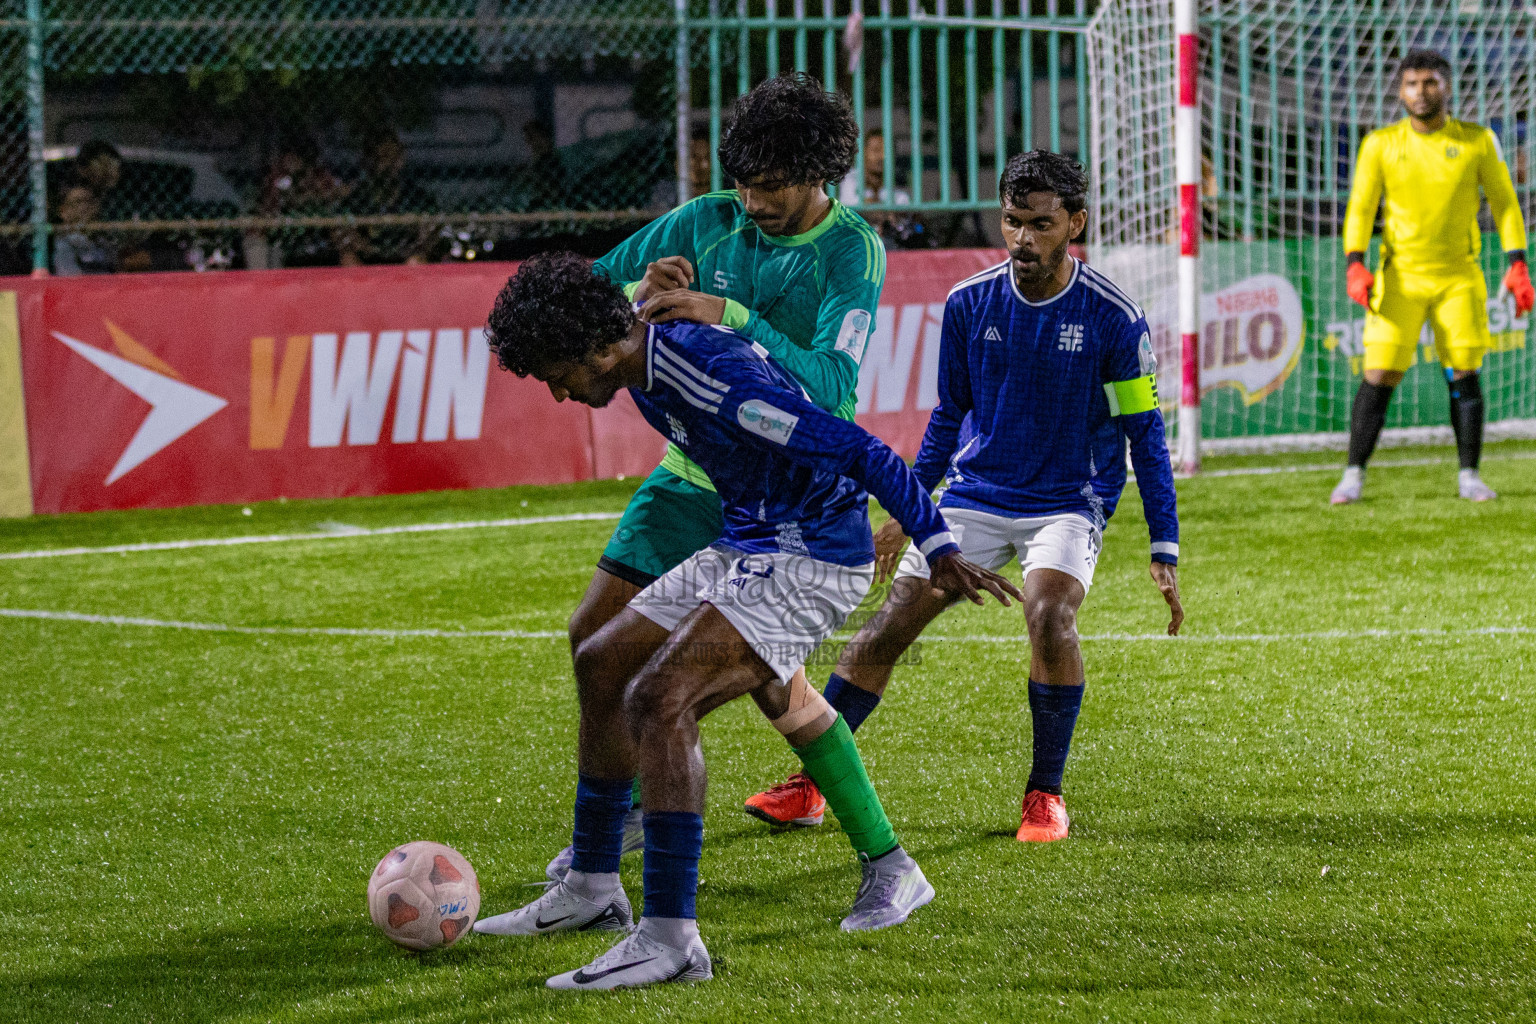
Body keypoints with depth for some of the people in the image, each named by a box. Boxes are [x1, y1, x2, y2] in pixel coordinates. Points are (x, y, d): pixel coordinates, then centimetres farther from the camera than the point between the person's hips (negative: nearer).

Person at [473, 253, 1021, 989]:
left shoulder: (715, 377, -27)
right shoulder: (650, 368, 3)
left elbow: (859, 451, -27)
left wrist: (937, 548, -25)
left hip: (813, 560, -10)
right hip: (745, 548, 10)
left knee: (657, 700, -22)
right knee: (601, 667, 14)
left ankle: (671, 937, -22)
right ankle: (592, 890, 26)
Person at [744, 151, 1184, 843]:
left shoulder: (1113, 318, -10)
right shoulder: (969, 304, -1)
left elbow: (1145, 434, -3)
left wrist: (1164, 553, -6)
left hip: (1067, 505, -3)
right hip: (974, 495, 3)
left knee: (1050, 617, -30)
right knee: (888, 624, -8)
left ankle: (1046, 793, -12)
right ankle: (808, 784, 2)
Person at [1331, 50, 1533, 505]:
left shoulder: (1477, 141, 1)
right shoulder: (1380, 144, 1)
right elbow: (1360, 208, 3)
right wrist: (1355, 264, -12)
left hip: (1459, 277, 0)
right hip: (1400, 276, 0)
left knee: (1464, 375, -3)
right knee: (1379, 376, -7)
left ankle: (1469, 476, 8)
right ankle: (1354, 476, 0)